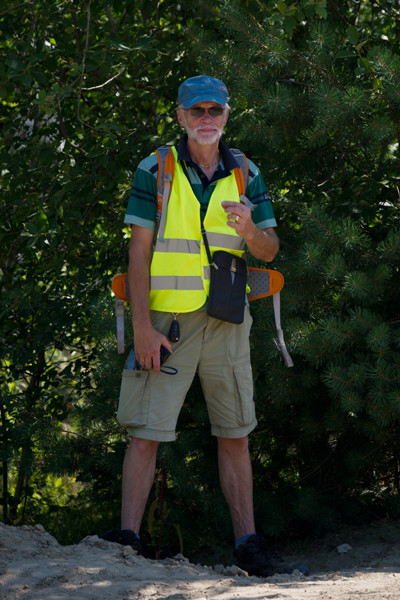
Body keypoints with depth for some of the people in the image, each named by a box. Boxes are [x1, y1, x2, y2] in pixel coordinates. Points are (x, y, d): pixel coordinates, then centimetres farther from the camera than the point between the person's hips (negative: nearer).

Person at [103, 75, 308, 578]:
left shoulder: (245, 175, 9)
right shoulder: (154, 172, -1)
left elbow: (269, 252, 9)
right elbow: (138, 250, -5)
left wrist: (249, 229, -15)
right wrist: (141, 325, -13)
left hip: (226, 321, 4)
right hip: (166, 318, -3)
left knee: (235, 435, 6)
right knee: (146, 430, -8)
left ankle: (247, 545, 10)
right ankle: (127, 537, -7)